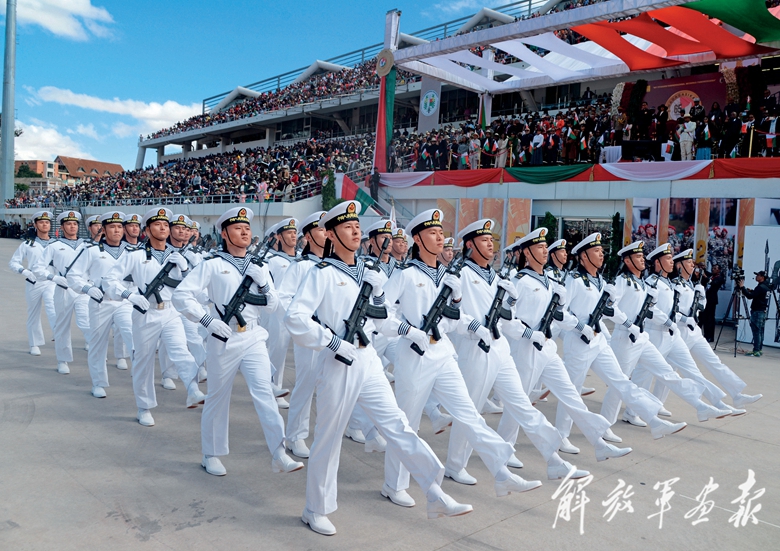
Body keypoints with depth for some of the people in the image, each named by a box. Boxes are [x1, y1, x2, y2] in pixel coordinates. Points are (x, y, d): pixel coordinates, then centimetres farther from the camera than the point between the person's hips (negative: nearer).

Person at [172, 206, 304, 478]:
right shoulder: (213, 265, -4)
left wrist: (263, 282, -8)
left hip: (253, 338, 3)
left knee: (264, 392, -8)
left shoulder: (259, 266, 10)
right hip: (224, 340, -3)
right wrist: (207, 320, -17)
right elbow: (180, 295, -10)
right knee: (218, 397, 9)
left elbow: (272, 305, 9)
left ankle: (279, 455, -10)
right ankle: (211, 455, 26)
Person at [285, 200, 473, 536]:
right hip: (337, 365, -5)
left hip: (367, 360, 6)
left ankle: (436, 496, 5)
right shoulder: (322, 274, -8)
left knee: (397, 425, 2)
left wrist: (378, 294, 0)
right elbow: (295, 317, -18)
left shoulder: (367, 274, 12)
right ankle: (315, 511, 25)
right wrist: (332, 342, -20)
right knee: (328, 438, 7)